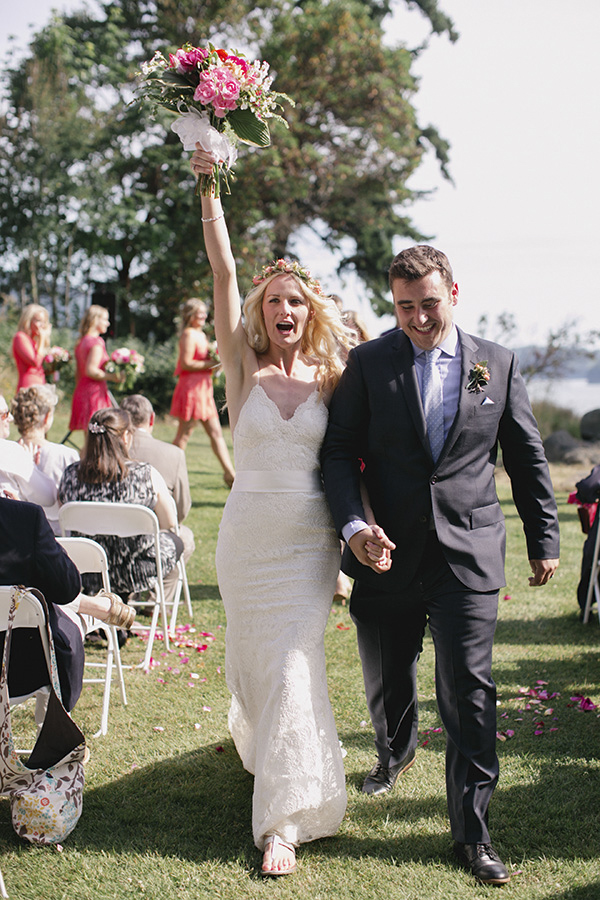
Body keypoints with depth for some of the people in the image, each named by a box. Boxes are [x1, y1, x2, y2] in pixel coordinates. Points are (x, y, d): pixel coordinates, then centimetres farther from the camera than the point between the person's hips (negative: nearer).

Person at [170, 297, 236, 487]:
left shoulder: (201, 335, 19)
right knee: (184, 434, -4)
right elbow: (186, 363, -19)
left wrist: (216, 361, 8)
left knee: (216, 433, 7)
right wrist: (211, 363, -15)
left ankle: (229, 473, 8)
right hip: (191, 388, -10)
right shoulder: (189, 334, -11)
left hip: (203, 388, 10)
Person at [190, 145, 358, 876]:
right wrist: (209, 189, -16)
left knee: (294, 665, -6)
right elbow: (223, 274, -9)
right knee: (251, 659, 12)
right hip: (249, 533, 0)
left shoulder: (331, 379, 2)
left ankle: (285, 819, 0)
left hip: (311, 539, 0)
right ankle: (258, 740, 46)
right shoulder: (243, 369, -1)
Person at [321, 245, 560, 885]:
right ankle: (395, 754, 50)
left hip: (467, 556, -1)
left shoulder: (497, 364, 5)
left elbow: (527, 458, 11)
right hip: (387, 555, 1)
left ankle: (471, 833, 5)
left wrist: (544, 539, 12)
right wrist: (353, 524, -16)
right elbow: (339, 451, -1)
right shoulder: (368, 364, 2)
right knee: (387, 682, 17)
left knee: (469, 693, -5)